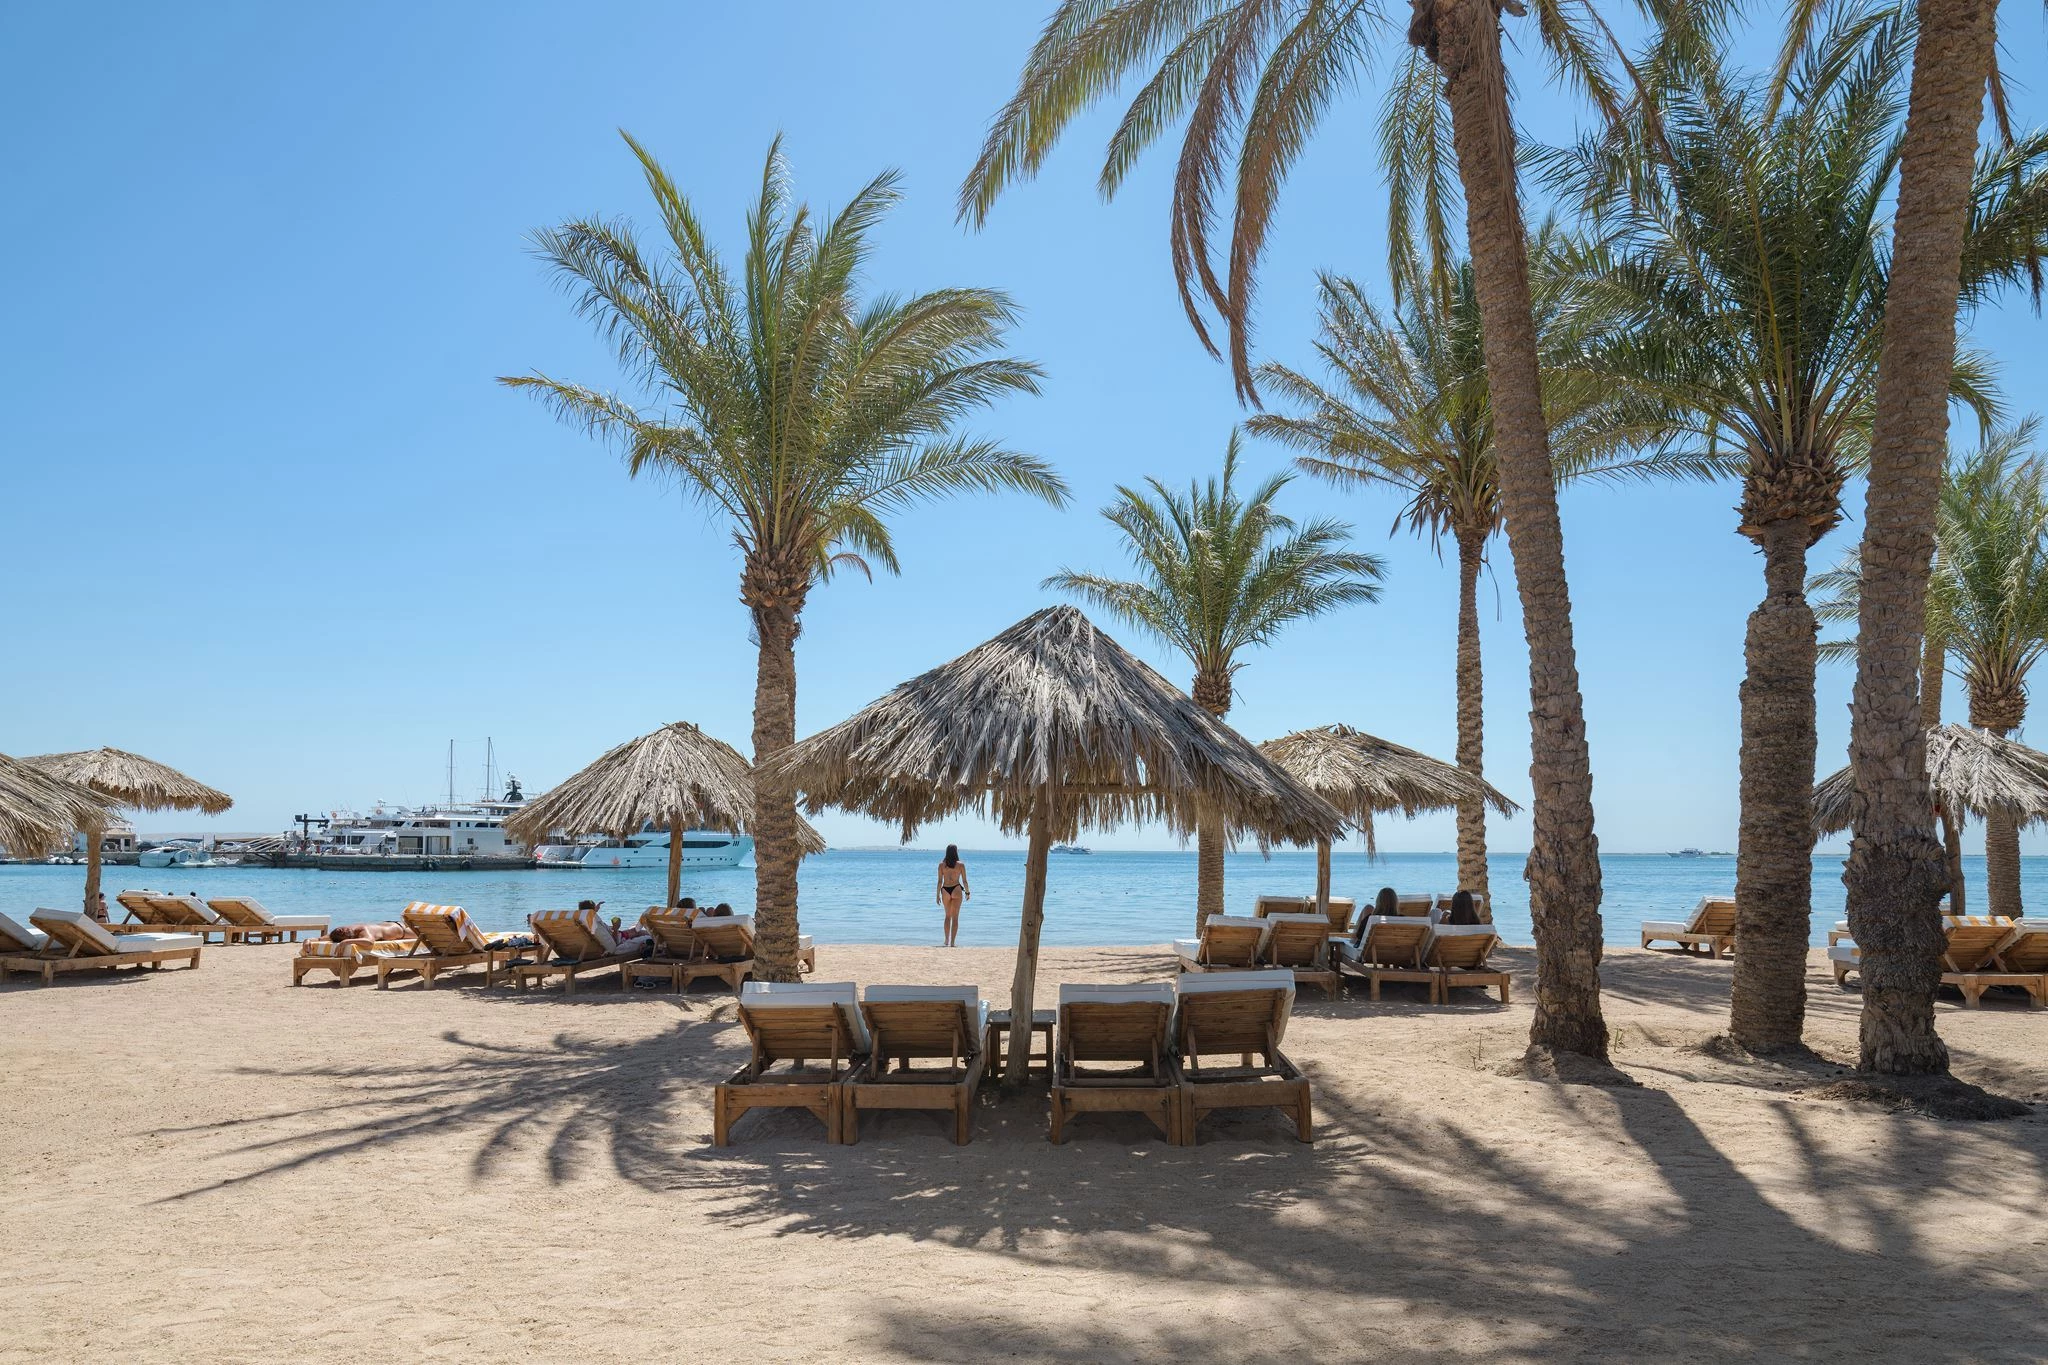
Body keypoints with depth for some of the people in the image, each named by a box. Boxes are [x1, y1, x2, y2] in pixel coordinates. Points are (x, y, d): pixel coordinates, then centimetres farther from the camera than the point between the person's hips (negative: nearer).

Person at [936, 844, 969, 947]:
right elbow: (964, 881, 0)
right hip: (956, 889, -2)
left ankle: (947, 940, 23)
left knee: (948, 916, 19)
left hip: (945, 890, 2)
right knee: (955, 917, 2)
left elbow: (940, 881, 1)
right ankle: (952, 942, -3)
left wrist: (938, 895, 6)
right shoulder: (960, 865, -3)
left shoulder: (941, 865, 1)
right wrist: (967, 892, 14)